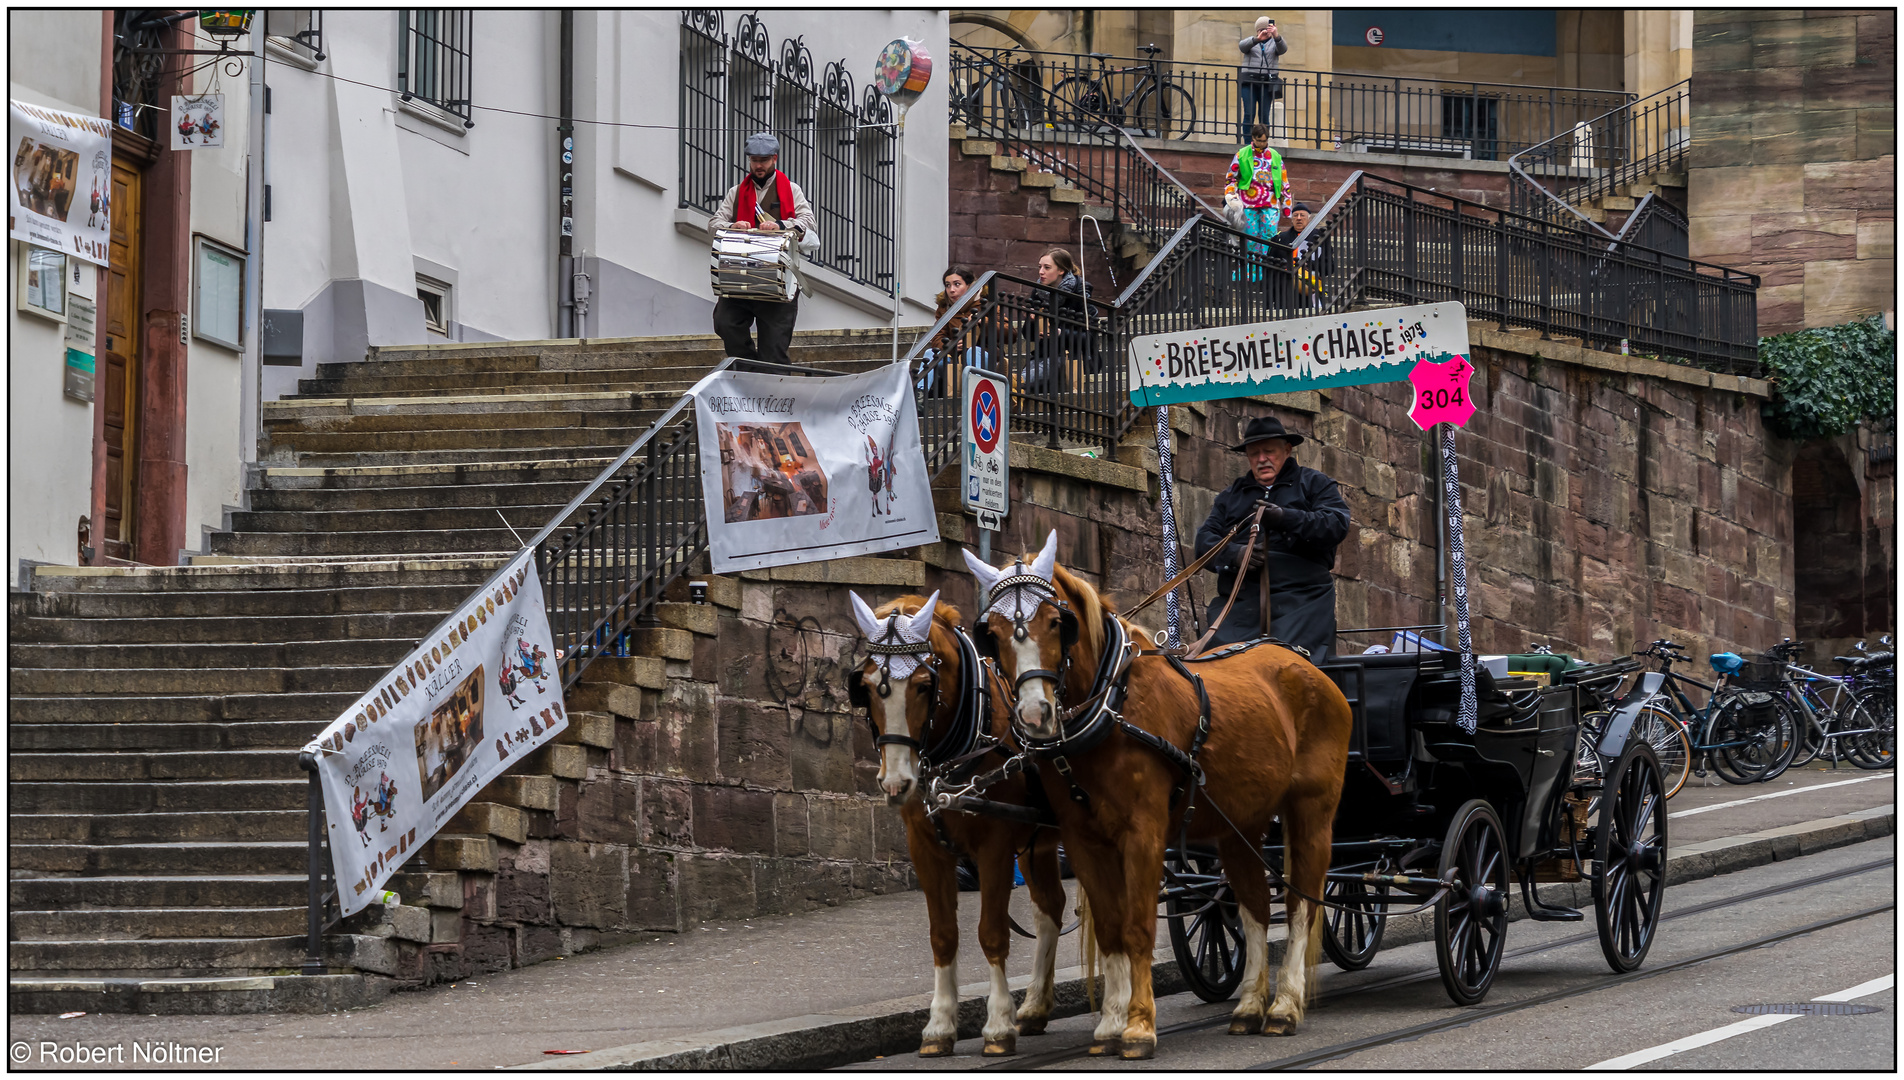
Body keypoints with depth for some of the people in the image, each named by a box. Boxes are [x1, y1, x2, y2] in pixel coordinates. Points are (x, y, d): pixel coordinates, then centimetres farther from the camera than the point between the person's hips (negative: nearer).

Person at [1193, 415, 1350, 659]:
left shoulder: (1314, 484, 16)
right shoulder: (1231, 495, 27)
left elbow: (1337, 524, -2)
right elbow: (1205, 540, 15)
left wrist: (1286, 519, -17)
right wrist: (1234, 555, -9)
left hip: (1301, 602, -3)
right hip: (1238, 601, 3)